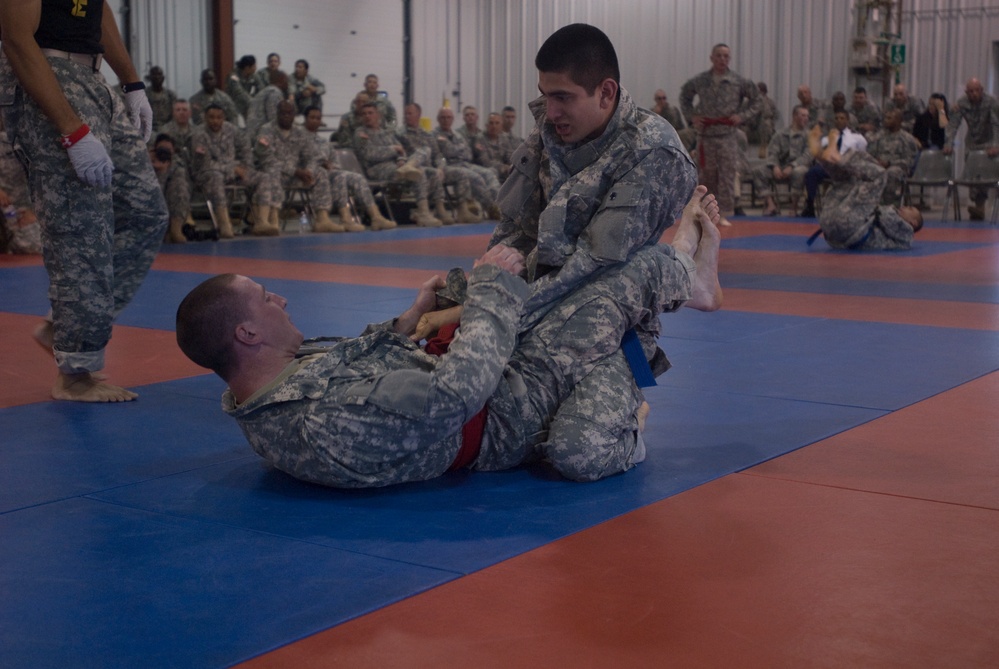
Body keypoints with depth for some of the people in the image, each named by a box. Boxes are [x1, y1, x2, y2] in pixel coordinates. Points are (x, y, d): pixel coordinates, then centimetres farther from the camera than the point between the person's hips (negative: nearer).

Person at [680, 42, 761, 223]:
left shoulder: (738, 82, -1)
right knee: (707, 175, 9)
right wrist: (691, 116, 7)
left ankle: (724, 214, 1)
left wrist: (743, 116, -3)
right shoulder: (700, 81, 3)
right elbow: (685, 96, 19)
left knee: (727, 176, -4)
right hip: (705, 135, 1)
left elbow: (755, 99, 10)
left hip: (727, 135, -1)